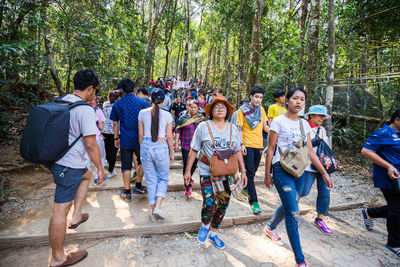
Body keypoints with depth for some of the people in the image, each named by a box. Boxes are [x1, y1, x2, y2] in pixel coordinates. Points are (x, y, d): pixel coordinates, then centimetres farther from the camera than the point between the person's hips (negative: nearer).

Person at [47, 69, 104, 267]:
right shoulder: (85, 109, -20)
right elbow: (91, 145, -21)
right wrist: (100, 168, -8)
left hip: (55, 159, 9)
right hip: (69, 165, -9)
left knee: (87, 175, 31)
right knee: (61, 210, 2)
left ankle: (76, 216, 31)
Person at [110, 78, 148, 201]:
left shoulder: (117, 104, 0)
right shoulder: (142, 102, -3)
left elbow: (115, 123, 4)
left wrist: (116, 138, 14)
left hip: (125, 140, 1)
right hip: (140, 139, 0)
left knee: (126, 166, 8)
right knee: (142, 161, 21)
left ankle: (127, 192, 17)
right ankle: (138, 186, 25)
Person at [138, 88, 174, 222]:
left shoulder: (142, 113, 1)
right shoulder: (167, 115, -4)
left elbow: (140, 134, 5)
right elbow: (169, 137, 0)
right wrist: (172, 152, 11)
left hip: (146, 147, 2)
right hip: (161, 147, -2)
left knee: (151, 180, 13)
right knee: (163, 178, 16)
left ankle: (153, 211, 19)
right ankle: (158, 206, 2)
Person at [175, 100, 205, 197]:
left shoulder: (201, 118, 7)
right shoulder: (183, 118, 0)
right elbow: (178, 131, 1)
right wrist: (176, 143, -5)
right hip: (186, 146, -3)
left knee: (194, 164, 16)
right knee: (187, 165, -5)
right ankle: (188, 186, 7)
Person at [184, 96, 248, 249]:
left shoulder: (232, 129, 8)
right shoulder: (203, 126, -2)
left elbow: (238, 151, 11)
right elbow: (194, 150, 0)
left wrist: (243, 171, 6)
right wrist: (188, 171, -1)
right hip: (208, 172, -4)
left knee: (223, 205, 10)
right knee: (209, 204, -14)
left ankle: (213, 233, 34)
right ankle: (205, 226, 21)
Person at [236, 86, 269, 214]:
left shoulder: (261, 109, 10)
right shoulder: (243, 109, -5)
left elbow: (264, 126, 17)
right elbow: (239, 128, -6)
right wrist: (241, 144, -14)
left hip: (259, 145, 5)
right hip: (248, 144, -5)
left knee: (253, 171, 16)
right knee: (250, 172, -6)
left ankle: (246, 186, 41)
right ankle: (254, 201, -2)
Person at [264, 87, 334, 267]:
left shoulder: (304, 124, 10)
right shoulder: (279, 121, -7)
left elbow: (310, 152, 11)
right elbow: (270, 149, -6)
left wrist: (324, 174, 7)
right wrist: (267, 175, -5)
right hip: (282, 171, -6)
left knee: (288, 207, 15)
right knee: (293, 213, -6)